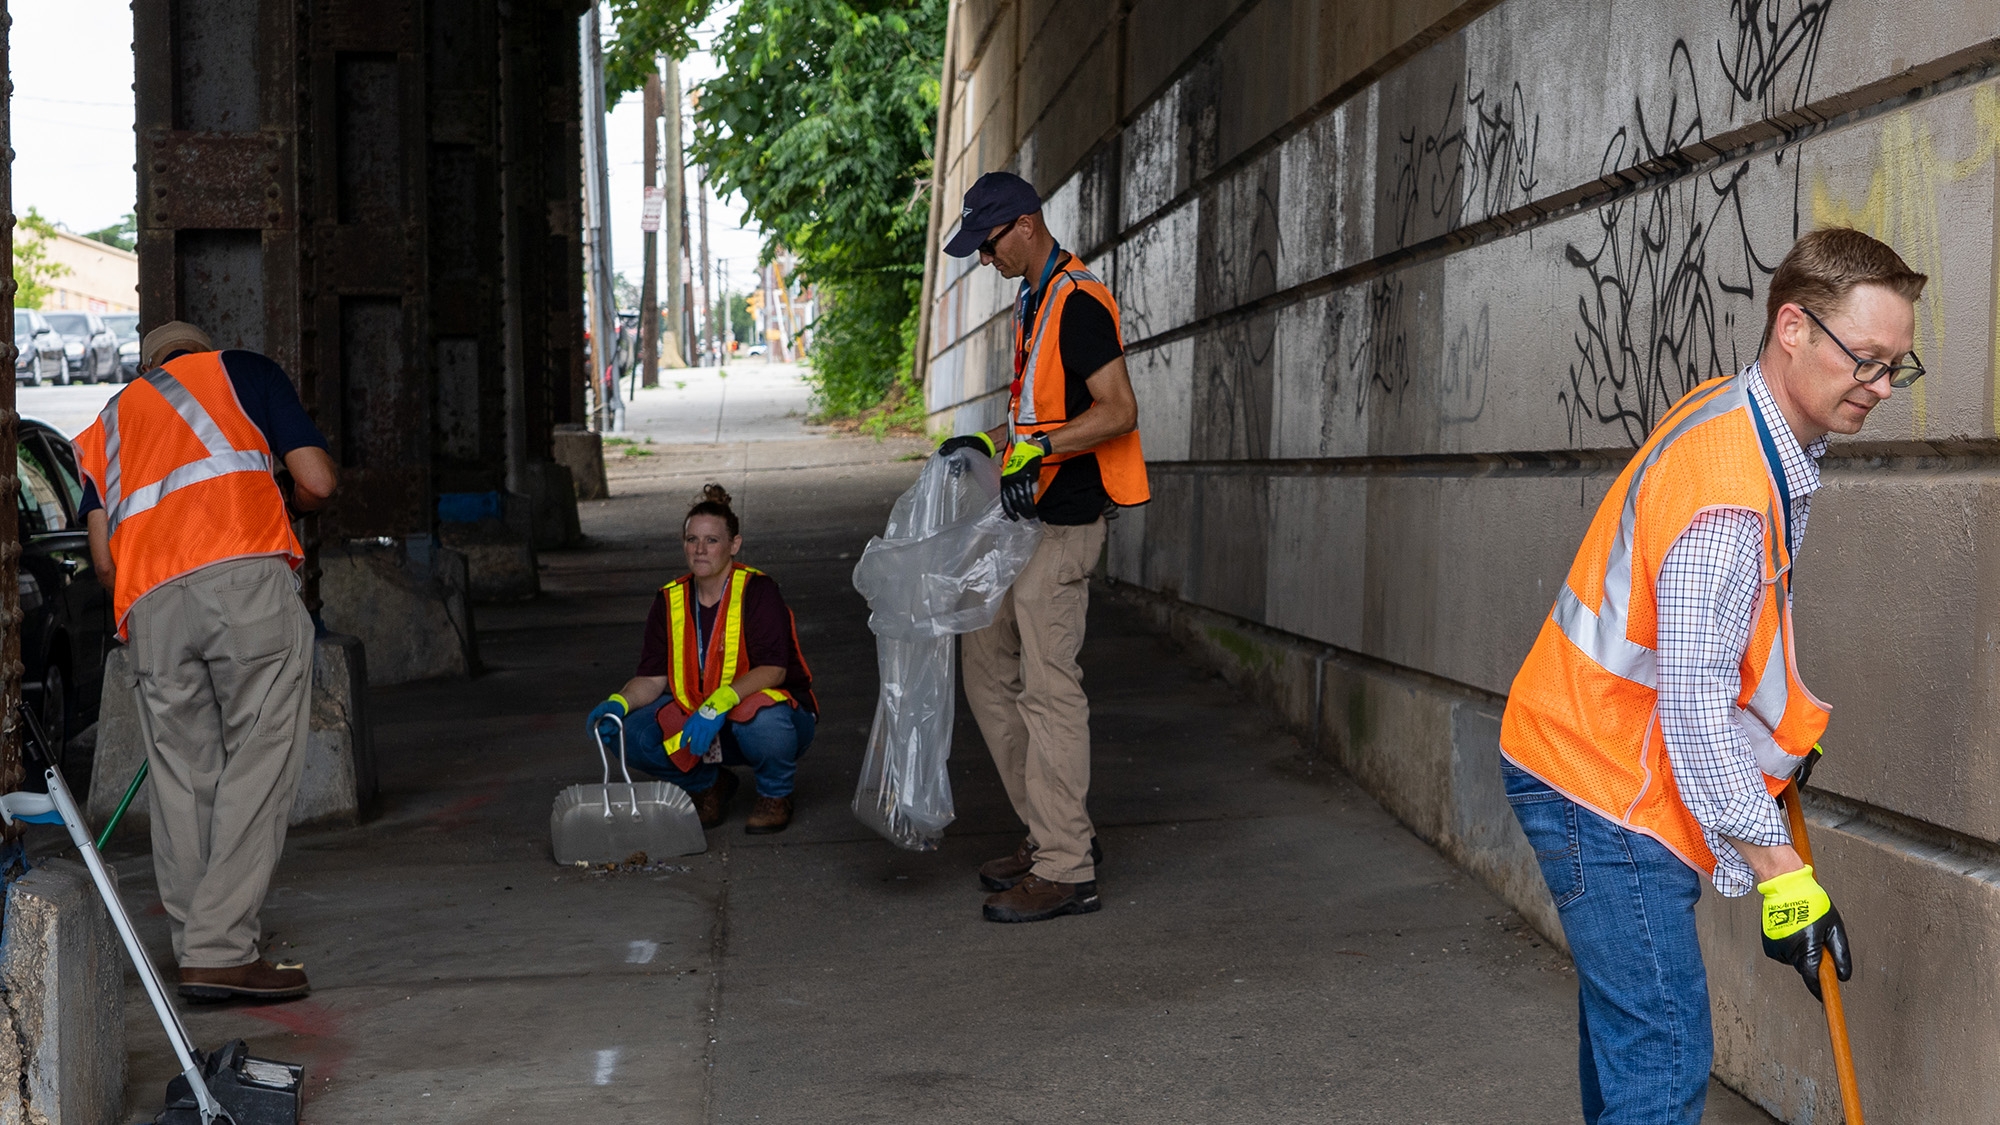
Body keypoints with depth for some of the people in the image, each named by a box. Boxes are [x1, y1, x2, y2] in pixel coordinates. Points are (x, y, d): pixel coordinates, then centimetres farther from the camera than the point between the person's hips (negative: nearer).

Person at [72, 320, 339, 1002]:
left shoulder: (107, 424, 32)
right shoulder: (243, 370, 23)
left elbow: (105, 559, 21)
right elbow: (317, 482, 12)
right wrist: (283, 503, 33)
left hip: (149, 606, 4)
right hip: (248, 577, -4)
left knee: (182, 780, 9)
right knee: (255, 766, -4)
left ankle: (198, 951, 11)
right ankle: (220, 953, -9)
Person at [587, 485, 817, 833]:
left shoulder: (757, 591, -15)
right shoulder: (670, 601, 1)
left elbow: (773, 670, -24)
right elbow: (652, 678, -1)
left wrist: (720, 703, -40)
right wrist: (619, 703, -23)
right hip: (696, 715, 5)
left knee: (762, 720, -41)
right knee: (628, 735, -18)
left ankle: (775, 795, -5)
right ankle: (708, 785, 11)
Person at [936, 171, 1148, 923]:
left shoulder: (1077, 303, -14)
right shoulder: (1035, 301, 17)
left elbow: (1118, 411, -21)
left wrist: (1039, 448, -29)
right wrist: (991, 441, 14)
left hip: (1060, 526, -11)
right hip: (1023, 521, 11)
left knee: (1048, 688, -8)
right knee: (988, 671, 14)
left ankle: (1066, 871, -1)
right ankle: (1058, 834, 22)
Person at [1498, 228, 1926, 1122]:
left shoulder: (1736, 416, 4)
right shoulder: (1725, 494, -27)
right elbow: (1695, 710, -27)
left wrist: (1788, 731, 17)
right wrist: (1783, 877, -24)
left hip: (1590, 754, 10)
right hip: (1602, 786, -10)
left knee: (1624, 1023, 21)